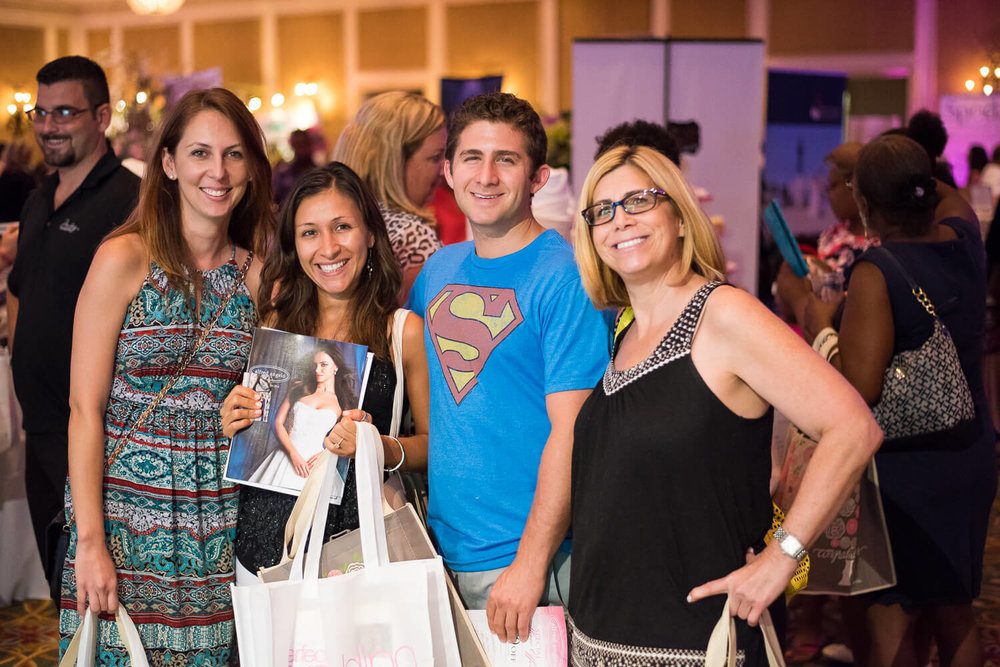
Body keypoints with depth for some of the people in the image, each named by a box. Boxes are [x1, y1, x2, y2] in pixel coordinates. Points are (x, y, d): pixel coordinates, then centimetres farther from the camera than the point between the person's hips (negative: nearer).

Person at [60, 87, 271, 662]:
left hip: (221, 522, 3)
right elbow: (85, 409, -9)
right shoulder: (126, 258, -7)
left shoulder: (256, 274, 5)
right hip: (125, 507, -3)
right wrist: (90, 541, -13)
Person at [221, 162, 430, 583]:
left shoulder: (405, 331, -3)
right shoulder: (277, 320, 8)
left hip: (355, 544, -3)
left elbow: (433, 442, 2)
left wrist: (382, 448, -16)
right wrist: (234, 425, -1)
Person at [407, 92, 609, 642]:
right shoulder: (438, 270, 9)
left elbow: (571, 432, -16)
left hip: (526, 556, -6)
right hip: (440, 552, 6)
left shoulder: (565, 277, -11)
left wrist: (530, 563, -20)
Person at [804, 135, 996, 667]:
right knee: (954, 611, 21)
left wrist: (820, 326, -14)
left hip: (903, 465, -7)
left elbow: (858, 388, -28)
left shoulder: (876, 273, -22)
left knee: (891, 617, 6)